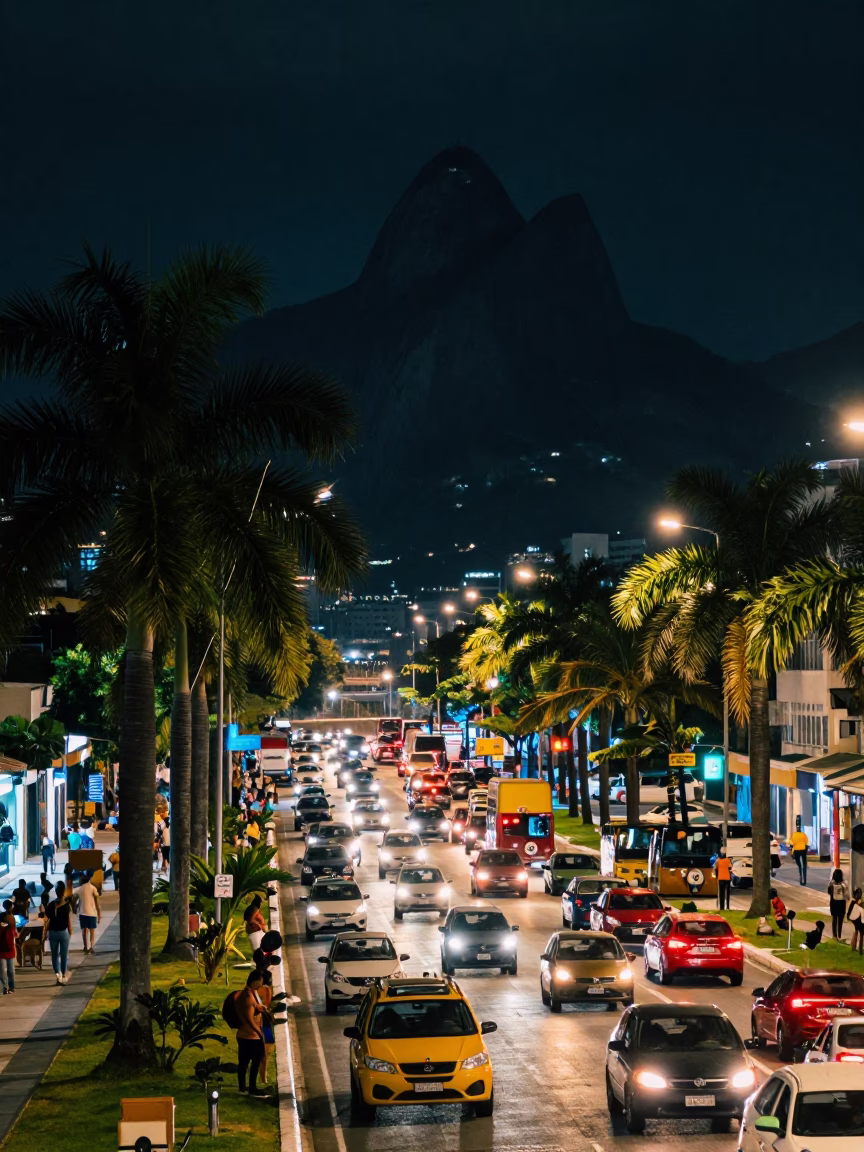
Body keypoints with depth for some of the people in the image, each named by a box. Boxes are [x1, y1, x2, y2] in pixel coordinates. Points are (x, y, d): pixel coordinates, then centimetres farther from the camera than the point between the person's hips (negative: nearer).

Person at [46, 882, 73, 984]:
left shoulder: (51, 905, -3)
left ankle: (57, 973, -10)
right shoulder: (67, 905, -9)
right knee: (64, 955, 10)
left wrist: (46, 933, 5)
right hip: (64, 932, -2)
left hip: (52, 932, 2)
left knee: (54, 955, 11)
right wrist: (70, 934, 3)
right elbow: (69, 922, -8)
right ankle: (64, 977, 15)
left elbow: (46, 920, -3)